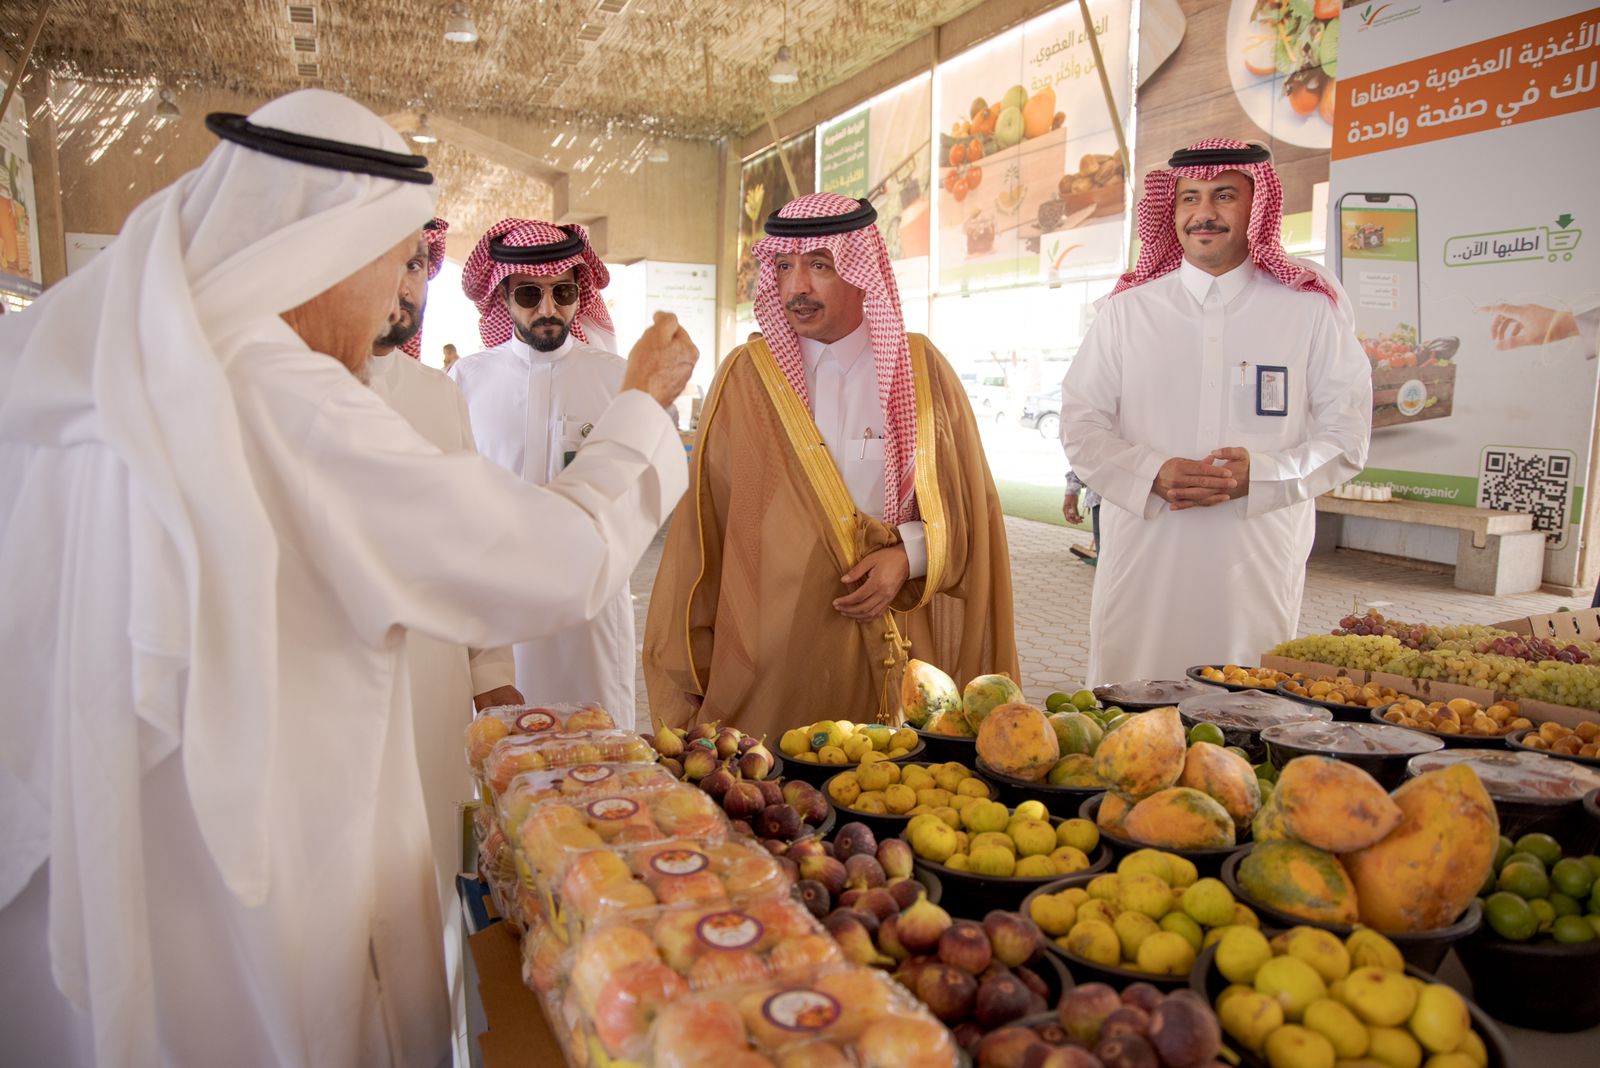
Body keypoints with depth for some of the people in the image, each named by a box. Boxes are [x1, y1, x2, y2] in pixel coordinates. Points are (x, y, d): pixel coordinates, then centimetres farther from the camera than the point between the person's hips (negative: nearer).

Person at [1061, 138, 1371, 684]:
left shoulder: (1310, 311, 6)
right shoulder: (1127, 310, 8)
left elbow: (1347, 436, 4)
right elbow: (1080, 426, 4)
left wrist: (1259, 474, -14)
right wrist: (1154, 474, -14)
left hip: (1258, 570, 0)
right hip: (1143, 568, 0)